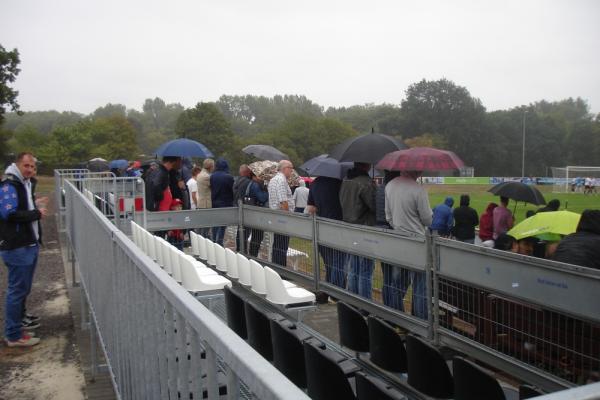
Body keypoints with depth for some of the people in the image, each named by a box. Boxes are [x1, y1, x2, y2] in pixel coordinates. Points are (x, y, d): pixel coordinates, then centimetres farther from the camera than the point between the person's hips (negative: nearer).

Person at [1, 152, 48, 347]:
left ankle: (19, 315, 42)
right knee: (17, 289, -4)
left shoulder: (25, 184, 17)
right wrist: (36, 213, -17)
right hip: (16, 247, -10)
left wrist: (35, 205, 11)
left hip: (29, 244, 10)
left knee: (23, 286, 24)